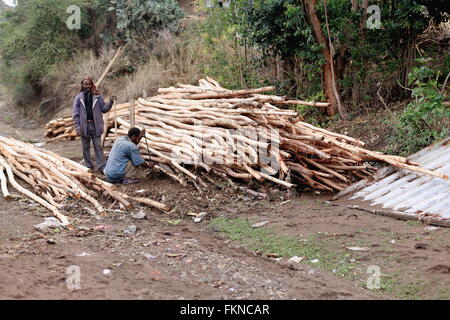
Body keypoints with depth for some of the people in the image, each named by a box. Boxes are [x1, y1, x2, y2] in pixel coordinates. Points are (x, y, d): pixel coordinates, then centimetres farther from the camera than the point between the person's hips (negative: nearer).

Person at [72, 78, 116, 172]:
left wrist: (110, 102, -13)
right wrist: (77, 127, -7)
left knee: (98, 147, -1)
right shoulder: (79, 97, 1)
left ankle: (102, 166, -2)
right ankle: (88, 167, 19)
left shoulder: (97, 96, 4)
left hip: (95, 125, 0)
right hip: (84, 126, 0)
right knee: (86, 147, 9)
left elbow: (104, 109, 5)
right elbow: (75, 114, 0)